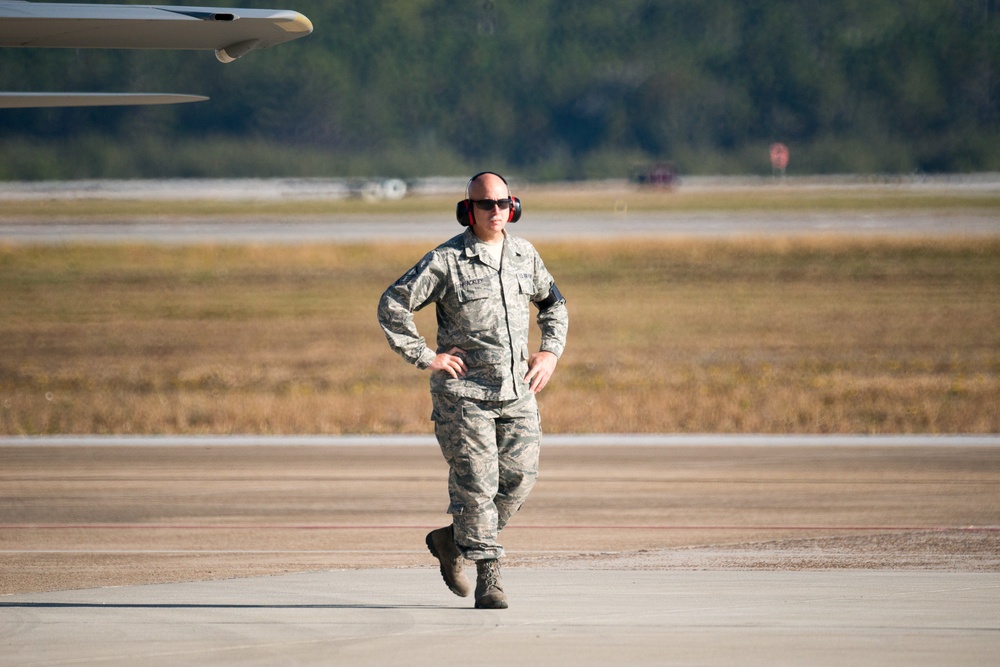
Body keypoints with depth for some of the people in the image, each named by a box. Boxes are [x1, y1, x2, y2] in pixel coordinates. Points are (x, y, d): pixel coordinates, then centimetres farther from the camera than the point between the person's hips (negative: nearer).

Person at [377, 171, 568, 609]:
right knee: (477, 484, -7)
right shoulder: (446, 260, -8)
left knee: (519, 478, 1)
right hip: (465, 389, -5)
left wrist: (550, 352, 12)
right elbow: (392, 305, -6)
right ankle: (488, 579, -1)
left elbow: (553, 303, 26)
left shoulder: (524, 255, 9)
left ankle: (452, 540, 21)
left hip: (518, 391, 5)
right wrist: (425, 357, -9)